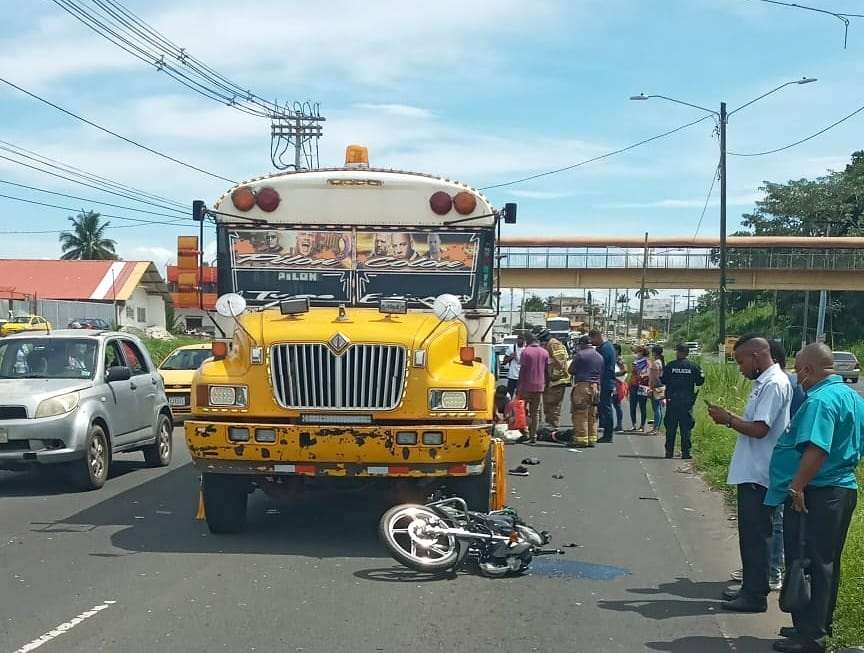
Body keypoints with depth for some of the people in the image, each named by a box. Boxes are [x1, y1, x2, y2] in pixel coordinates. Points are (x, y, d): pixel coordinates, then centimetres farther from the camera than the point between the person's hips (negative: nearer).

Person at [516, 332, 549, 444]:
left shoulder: (526, 351, -6)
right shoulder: (545, 352, 7)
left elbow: (522, 370, -8)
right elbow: (547, 370, 9)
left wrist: (519, 386, -5)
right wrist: (546, 384, 18)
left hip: (527, 385, -4)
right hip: (540, 386, 4)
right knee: (536, 412, 8)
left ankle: (526, 432, -3)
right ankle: (533, 436, 6)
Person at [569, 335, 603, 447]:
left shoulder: (580, 355, -7)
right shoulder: (600, 356, 15)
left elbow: (571, 370, -2)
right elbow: (602, 372, 18)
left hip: (582, 385, -7)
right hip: (596, 386, 7)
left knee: (580, 414, -5)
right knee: (592, 415, 11)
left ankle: (581, 439, -7)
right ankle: (592, 439, 12)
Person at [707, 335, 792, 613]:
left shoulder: (774, 384, -17)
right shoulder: (764, 382, 14)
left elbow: (759, 429, -22)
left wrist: (728, 419, -11)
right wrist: (730, 418, 7)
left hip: (758, 475, -10)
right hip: (751, 472, 10)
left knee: (755, 534, -3)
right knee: (750, 533, 16)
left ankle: (755, 596, 4)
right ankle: (751, 588, 25)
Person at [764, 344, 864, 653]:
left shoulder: (820, 401, -21)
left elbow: (816, 450, -30)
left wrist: (797, 487, -24)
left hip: (815, 496, -10)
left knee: (806, 565, -1)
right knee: (827, 564, 18)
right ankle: (820, 626, 29)